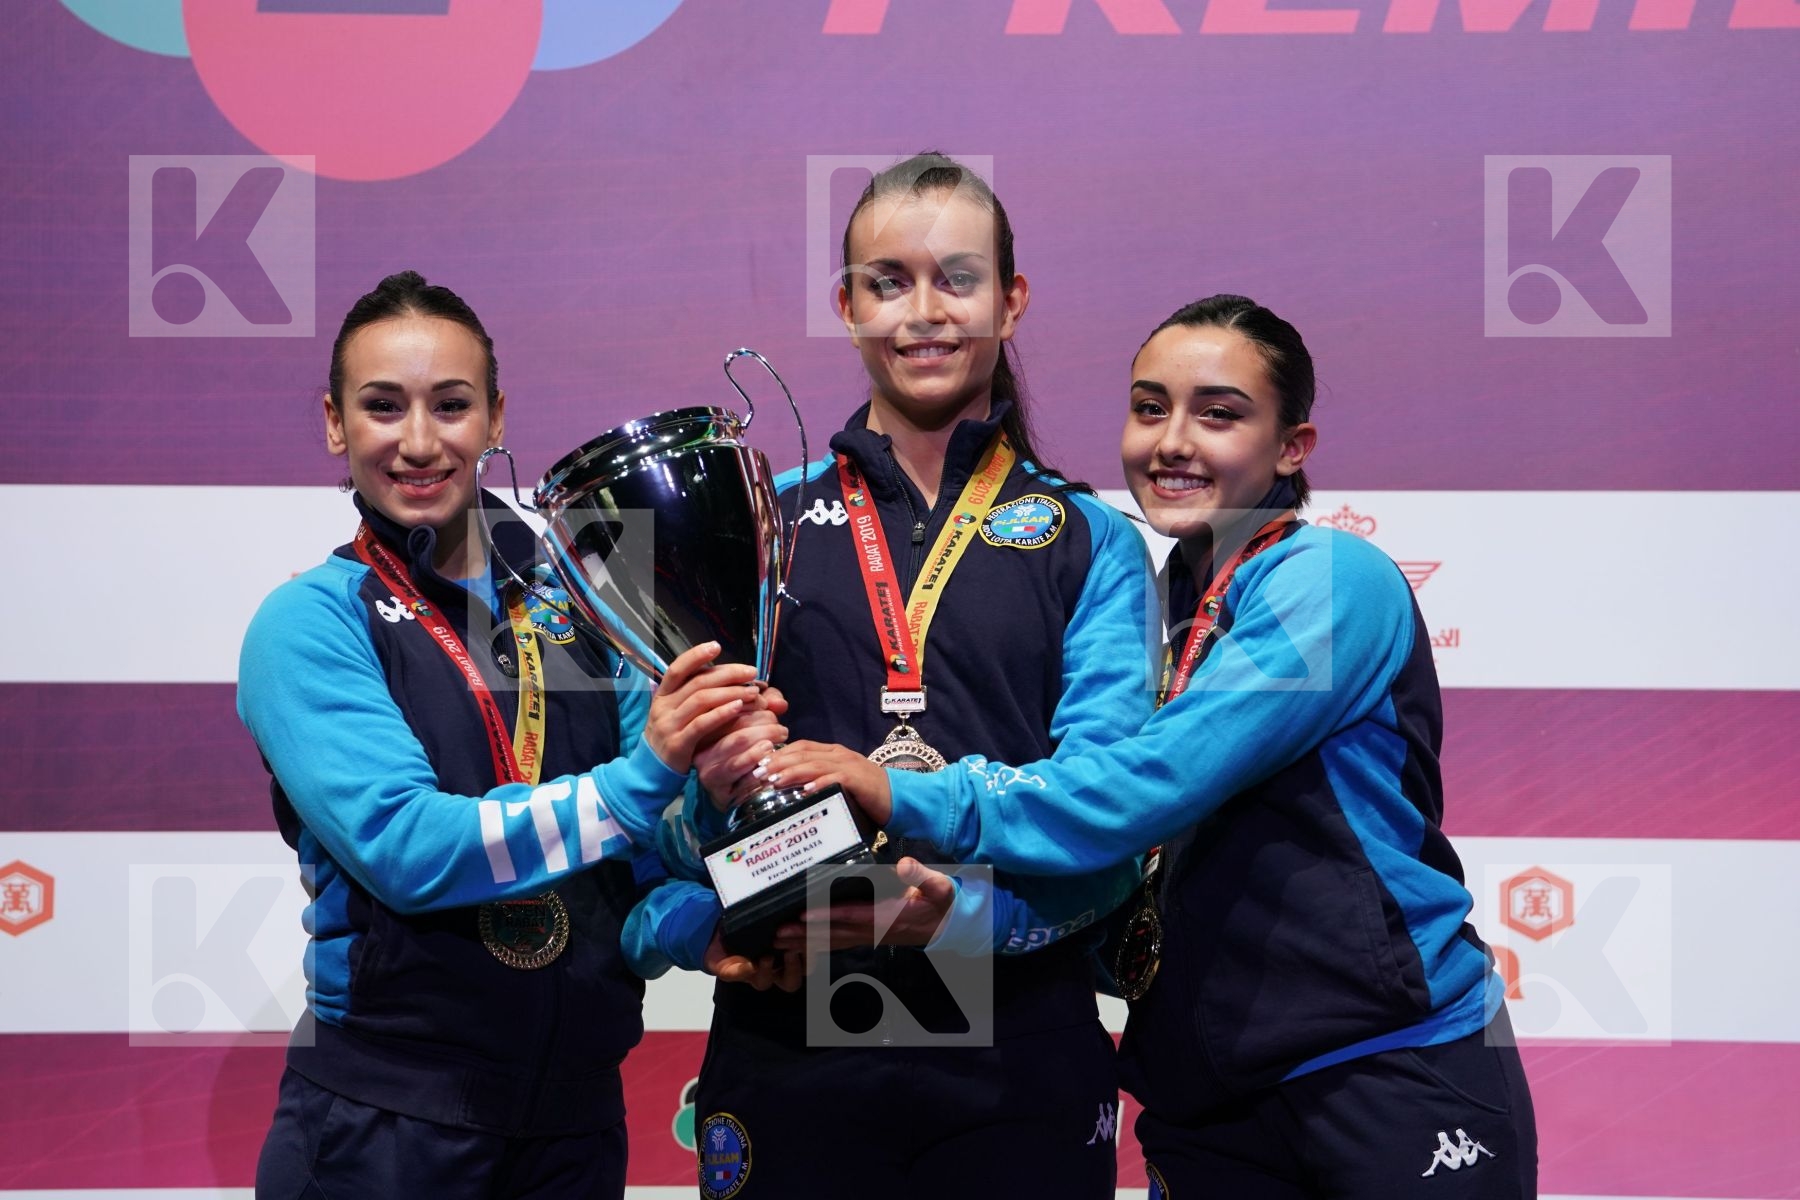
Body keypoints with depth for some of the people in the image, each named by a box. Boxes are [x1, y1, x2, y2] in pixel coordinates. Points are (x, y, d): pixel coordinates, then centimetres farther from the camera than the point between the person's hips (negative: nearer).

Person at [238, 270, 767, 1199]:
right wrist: (641, 781, -26)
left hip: (580, 1112, 4)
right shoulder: (308, 623, -5)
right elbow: (403, 846, -19)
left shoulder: (574, 608, 6)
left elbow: (651, 855, 2)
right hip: (385, 1121, -4)